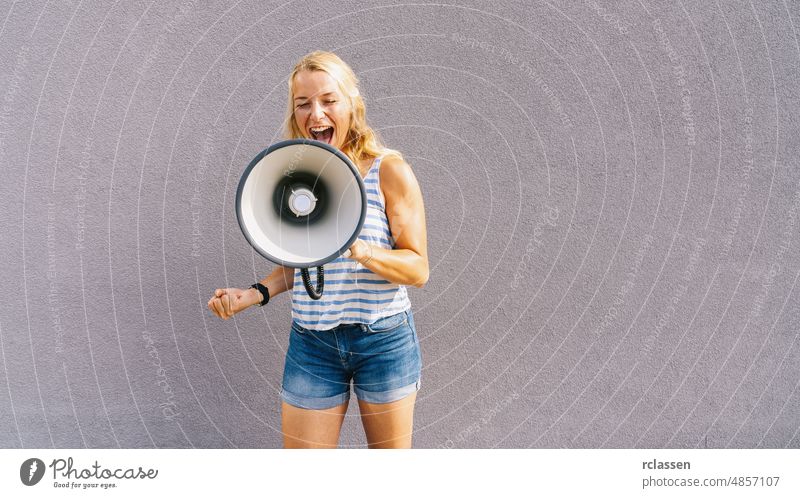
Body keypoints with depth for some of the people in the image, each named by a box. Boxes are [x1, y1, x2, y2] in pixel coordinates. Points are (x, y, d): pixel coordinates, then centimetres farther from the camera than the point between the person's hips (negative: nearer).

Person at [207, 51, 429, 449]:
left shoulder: (388, 170, -10)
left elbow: (418, 270, -12)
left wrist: (357, 249, -28)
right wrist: (254, 294, -2)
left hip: (384, 340, -3)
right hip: (310, 342, 3)